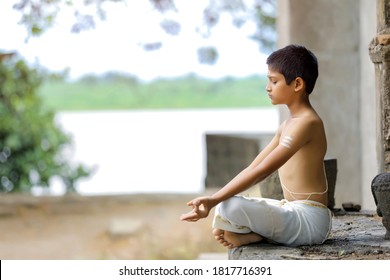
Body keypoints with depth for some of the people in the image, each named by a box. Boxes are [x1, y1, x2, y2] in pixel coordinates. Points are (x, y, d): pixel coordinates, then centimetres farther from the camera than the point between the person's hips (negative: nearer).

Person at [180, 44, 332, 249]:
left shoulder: (307, 122, -16)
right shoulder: (288, 124, 17)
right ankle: (257, 234, -4)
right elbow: (253, 168, 15)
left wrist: (215, 200, -28)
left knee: (230, 206, -28)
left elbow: (262, 170, -24)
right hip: (293, 211, 10)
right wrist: (214, 201, 5)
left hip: (309, 221, -10)